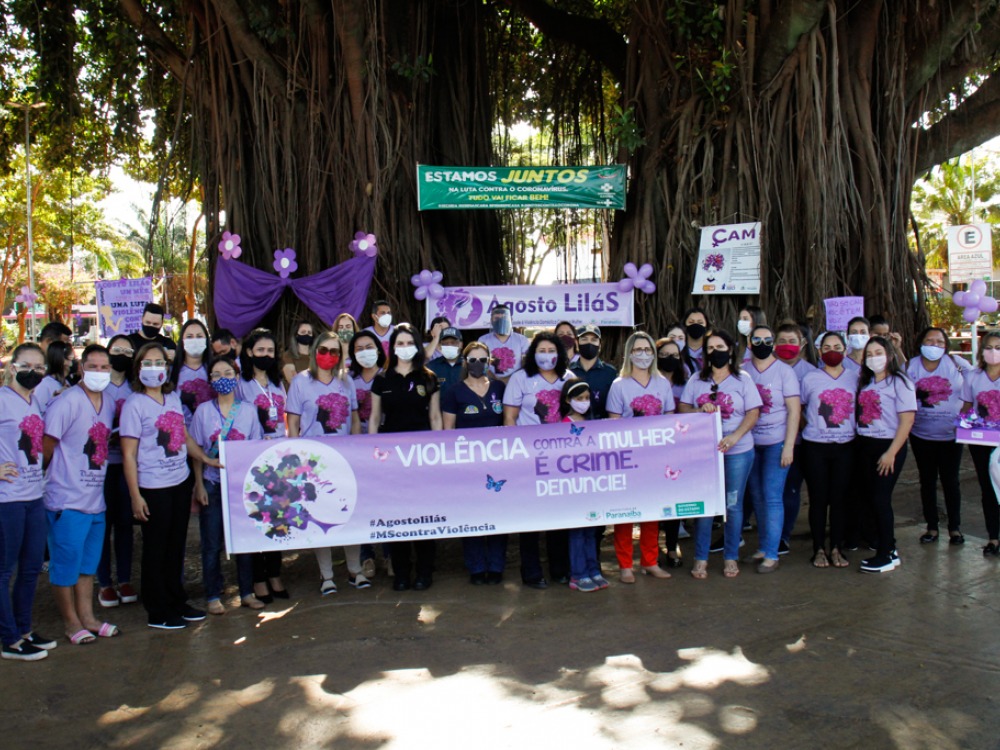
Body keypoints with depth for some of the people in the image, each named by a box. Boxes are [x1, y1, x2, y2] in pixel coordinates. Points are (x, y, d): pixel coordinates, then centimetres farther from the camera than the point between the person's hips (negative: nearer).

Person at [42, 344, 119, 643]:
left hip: (96, 499, 7)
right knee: (66, 564, 5)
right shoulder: (67, 402, -14)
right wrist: (58, 475, -2)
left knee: (89, 562, 17)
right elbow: (46, 447, -12)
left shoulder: (109, 403, 9)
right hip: (68, 499, -7)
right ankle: (70, 622, 20)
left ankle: (87, 617, 28)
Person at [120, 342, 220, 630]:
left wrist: (207, 459, 8)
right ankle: (158, 612, 19)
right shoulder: (134, 404, -10)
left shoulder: (173, 398, 8)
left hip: (181, 481, 6)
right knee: (156, 549, 6)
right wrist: (135, 496, -15)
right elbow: (128, 454, -12)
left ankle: (177, 602, 31)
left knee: (177, 545, 16)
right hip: (153, 487, -6)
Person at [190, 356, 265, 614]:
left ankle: (247, 592, 18)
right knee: (212, 542, 3)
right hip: (212, 483, -1)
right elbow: (196, 451, 2)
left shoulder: (248, 410, 4)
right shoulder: (203, 410, 1)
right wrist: (199, 485, -5)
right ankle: (213, 596, 14)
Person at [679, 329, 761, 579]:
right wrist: (700, 410, -14)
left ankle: (731, 557, 18)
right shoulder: (696, 380, 9)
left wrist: (735, 436, -16)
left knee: (733, 504, 4)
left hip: (737, 451, -1)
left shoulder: (743, 380, 4)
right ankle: (700, 558, 12)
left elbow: (753, 413, -2)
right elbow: (683, 408, 8)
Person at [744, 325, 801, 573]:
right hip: (750, 443, 3)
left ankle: (771, 554, 3)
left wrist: (788, 446, -12)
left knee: (772, 497, -4)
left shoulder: (784, 371, -3)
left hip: (776, 443, -3)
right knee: (756, 497, 9)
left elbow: (794, 410, -6)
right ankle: (763, 547, 22)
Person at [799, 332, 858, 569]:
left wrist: (856, 430, 4)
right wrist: (812, 425, 2)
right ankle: (819, 549, 14)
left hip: (845, 446, 2)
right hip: (815, 447, -1)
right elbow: (798, 409, 8)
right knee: (818, 498, 3)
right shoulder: (810, 378, 0)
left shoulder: (855, 378, 6)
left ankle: (837, 548, 17)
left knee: (839, 498, 5)